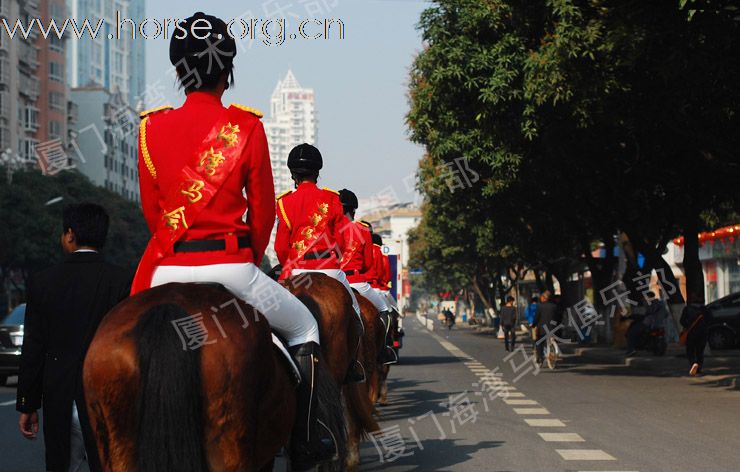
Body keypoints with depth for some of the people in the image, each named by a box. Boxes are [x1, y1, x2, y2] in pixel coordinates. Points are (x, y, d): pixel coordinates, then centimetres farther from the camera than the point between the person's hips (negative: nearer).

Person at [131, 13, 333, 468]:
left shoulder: (152, 128, 4)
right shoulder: (247, 127, -3)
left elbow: (151, 209, 11)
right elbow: (263, 210, 2)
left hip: (168, 268, 3)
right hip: (230, 265, -2)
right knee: (305, 328, 21)